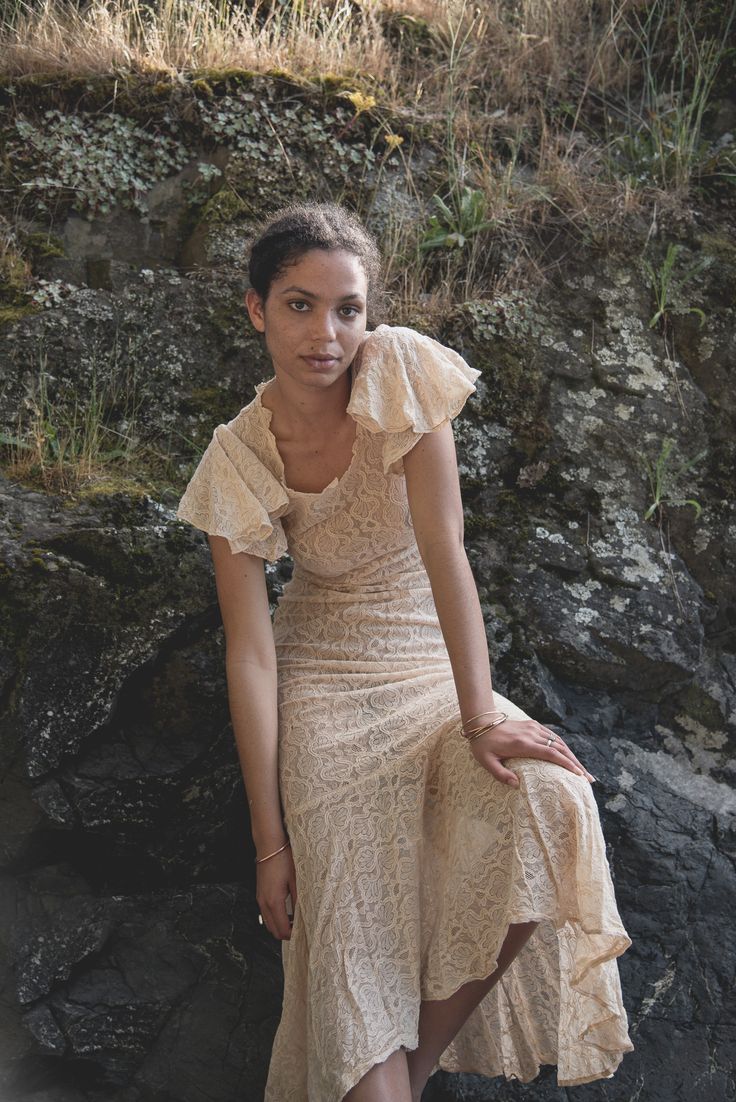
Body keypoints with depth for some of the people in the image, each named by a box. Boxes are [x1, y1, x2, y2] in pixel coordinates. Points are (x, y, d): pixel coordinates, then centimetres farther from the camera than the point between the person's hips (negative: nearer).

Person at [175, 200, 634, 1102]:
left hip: (434, 665, 1)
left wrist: (480, 715, -25)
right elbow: (250, 653, -11)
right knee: (356, 935, -21)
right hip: (324, 684, 0)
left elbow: (443, 549, -17)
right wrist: (269, 841, -14)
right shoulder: (238, 461, -10)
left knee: (549, 803, -27)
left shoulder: (403, 371, -12)